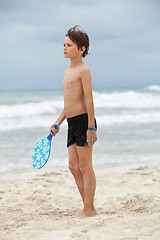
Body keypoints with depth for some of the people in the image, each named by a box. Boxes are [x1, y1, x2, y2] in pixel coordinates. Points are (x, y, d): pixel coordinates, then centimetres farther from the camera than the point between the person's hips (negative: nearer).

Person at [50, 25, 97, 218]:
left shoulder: (83, 70, -11)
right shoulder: (67, 71, 17)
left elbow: (89, 99, -16)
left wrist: (91, 127, -20)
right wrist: (57, 123, 20)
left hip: (83, 121, -9)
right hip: (72, 123, 9)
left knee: (85, 167, -4)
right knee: (73, 166, 9)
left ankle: (88, 210, 3)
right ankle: (89, 207, 17)